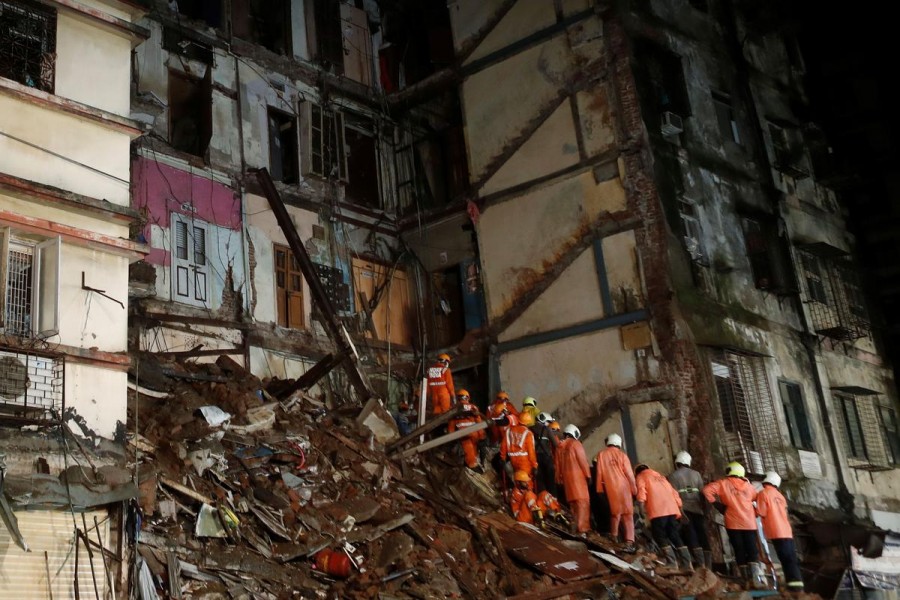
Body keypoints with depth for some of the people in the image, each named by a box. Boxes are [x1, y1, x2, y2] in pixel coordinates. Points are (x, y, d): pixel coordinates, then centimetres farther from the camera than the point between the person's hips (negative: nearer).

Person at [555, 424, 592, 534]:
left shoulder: (560, 447, 11)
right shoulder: (575, 444, -6)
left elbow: (558, 464, 13)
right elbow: (583, 461, -10)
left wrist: (559, 479, 19)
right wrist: (588, 475, -3)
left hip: (566, 477, 6)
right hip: (578, 476, -6)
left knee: (572, 502, 13)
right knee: (582, 502, -7)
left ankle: (575, 527, 14)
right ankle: (582, 528, -15)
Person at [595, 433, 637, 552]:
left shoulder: (601, 454, 3)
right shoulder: (622, 455, -1)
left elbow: (599, 472, 3)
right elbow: (629, 474, -2)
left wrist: (599, 488, 10)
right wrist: (634, 489, 5)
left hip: (610, 487, 2)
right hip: (623, 486, -2)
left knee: (615, 512, 17)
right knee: (627, 514, -2)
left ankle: (614, 536, 25)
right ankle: (629, 541, -12)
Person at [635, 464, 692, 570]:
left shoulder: (640, 477, 14)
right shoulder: (660, 477, 32)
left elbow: (641, 491, -7)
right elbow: (674, 494, 24)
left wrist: (641, 507, -16)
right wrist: (678, 509, 24)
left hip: (658, 511, -6)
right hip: (672, 509, 6)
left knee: (661, 538, -3)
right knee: (675, 537, 10)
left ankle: (674, 566, -14)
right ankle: (688, 566, 5)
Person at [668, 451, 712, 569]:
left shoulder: (673, 476, 3)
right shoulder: (696, 474, 13)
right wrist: (704, 510, 13)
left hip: (684, 510, -3)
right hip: (697, 510, 3)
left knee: (692, 538, -6)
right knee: (703, 537, 5)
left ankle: (701, 565, -17)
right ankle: (708, 567, 2)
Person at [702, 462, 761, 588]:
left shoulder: (723, 483, 4)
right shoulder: (748, 485, 13)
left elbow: (707, 490, -7)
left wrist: (717, 504, 0)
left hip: (733, 523, -2)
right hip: (749, 523, 2)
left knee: (739, 552, 4)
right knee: (752, 551, 2)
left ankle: (748, 580, 1)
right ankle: (757, 577, -14)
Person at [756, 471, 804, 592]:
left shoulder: (763, 494, -4)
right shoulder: (779, 495, 18)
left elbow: (762, 513, -8)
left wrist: (754, 510, 9)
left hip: (777, 532, -6)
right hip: (787, 531, 6)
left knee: (786, 559, -10)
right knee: (791, 559, 6)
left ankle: (794, 585, -13)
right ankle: (797, 585, 4)